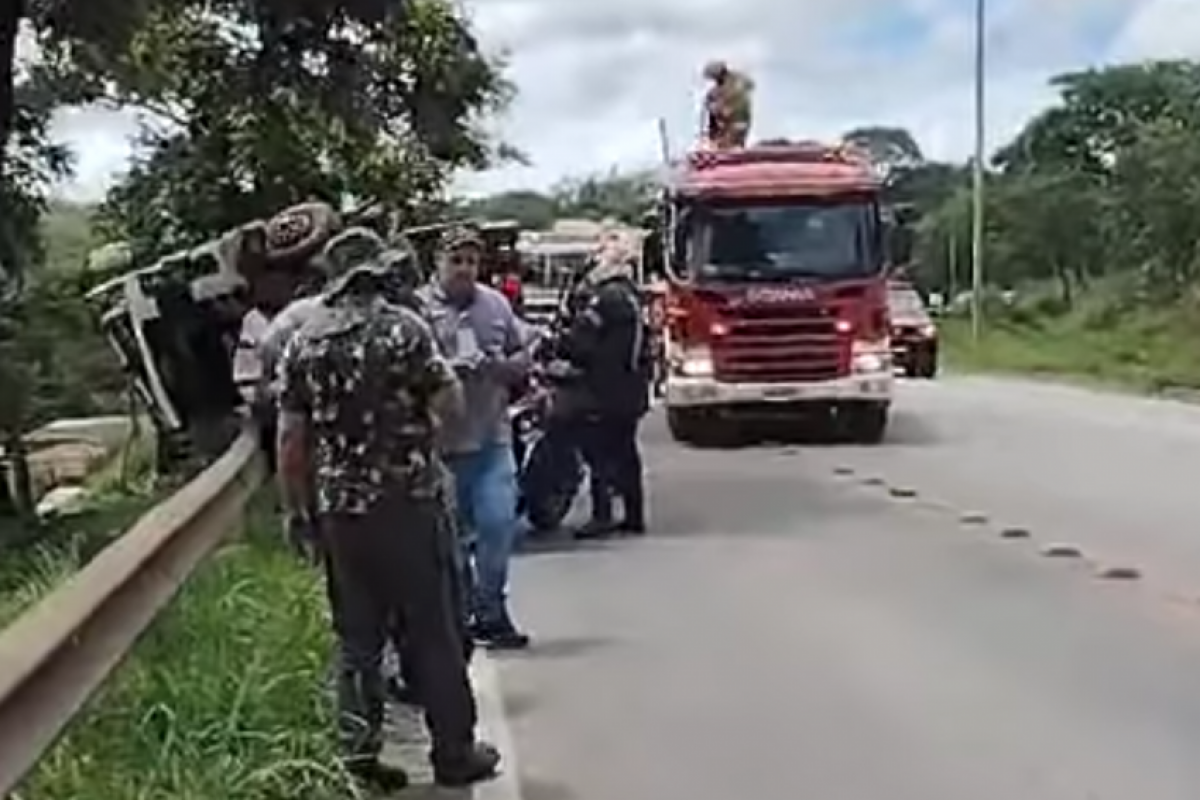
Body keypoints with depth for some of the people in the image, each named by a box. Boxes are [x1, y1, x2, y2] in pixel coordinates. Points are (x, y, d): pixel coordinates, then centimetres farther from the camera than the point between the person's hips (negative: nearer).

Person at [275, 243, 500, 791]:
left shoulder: (301, 344, 4)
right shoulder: (402, 328, -8)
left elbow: (291, 437, 4)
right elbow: (449, 402, -7)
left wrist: (296, 509, 12)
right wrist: (438, 372, 13)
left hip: (338, 510, 4)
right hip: (407, 502, -4)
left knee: (357, 637, 13)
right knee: (433, 631, 7)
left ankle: (359, 756, 16)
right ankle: (454, 753, 15)